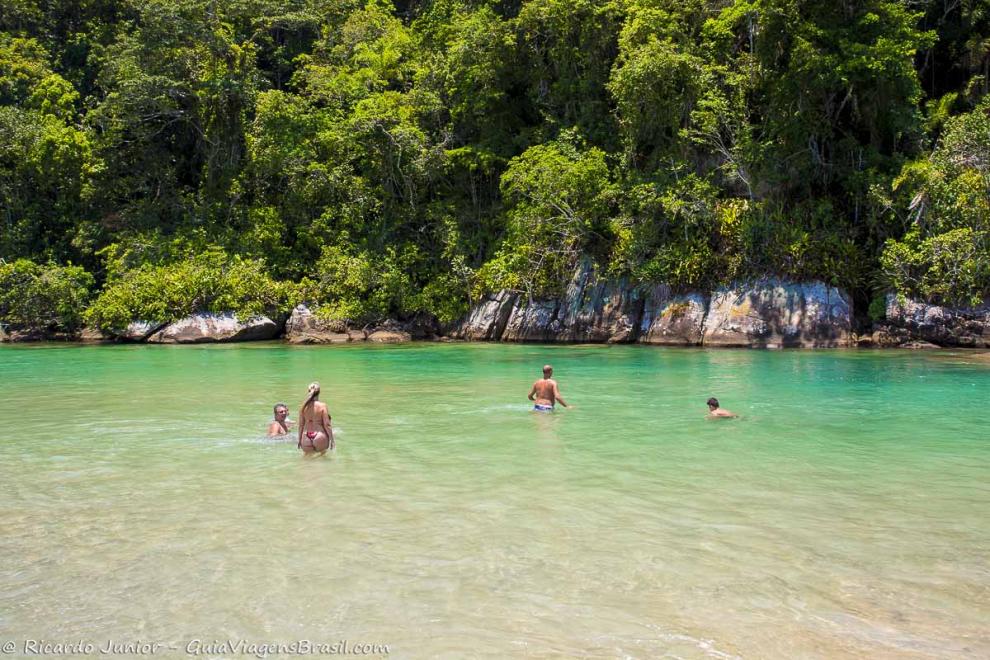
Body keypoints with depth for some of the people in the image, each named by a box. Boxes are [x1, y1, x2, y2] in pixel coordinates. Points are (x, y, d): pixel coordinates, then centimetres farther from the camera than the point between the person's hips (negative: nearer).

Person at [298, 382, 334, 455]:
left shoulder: (304, 406, 2)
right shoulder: (322, 406, -8)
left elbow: (301, 425, 7)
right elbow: (327, 425, -9)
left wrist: (299, 440, 18)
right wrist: (332, 439, 0)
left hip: (306, 439, 3)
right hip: (320, 438, -3)